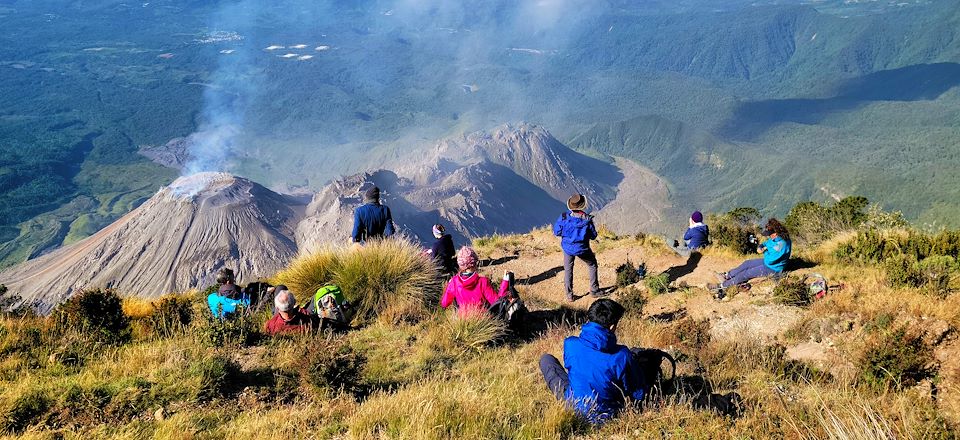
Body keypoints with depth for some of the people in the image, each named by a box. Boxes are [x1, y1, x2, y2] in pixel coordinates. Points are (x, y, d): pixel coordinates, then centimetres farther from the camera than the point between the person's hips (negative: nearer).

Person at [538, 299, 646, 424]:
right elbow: (638, 395, -11)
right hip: (606, 415, 0)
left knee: (546, 359, 19)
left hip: (573, 407, 0)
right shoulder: (622, 356, -23)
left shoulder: (570, 344, -17)